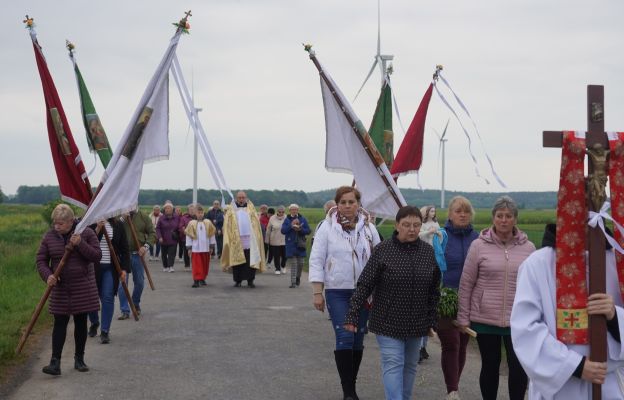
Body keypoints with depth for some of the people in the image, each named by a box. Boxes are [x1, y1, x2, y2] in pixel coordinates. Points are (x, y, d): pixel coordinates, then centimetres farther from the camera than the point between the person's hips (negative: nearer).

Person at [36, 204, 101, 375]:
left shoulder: (86, 233, -5)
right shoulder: (49, 236, 1)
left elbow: (97, 256, -9)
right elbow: (41, 260, 3)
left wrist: (80, 244, -23)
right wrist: (48, 275, -16)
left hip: (83, 288, -1)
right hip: (60, 288, 1)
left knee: (81, 323, 7)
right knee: (60, 324, -3)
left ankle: (79, 359, 20)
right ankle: (55, 362, -5)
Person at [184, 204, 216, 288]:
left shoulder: (208, 223, 3)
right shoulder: (191, 223, -3)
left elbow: (211, 235, 9)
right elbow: (188, 236, -1)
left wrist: (212, 246, 9)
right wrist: (189, 248, -3)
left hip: (206, 248, 3)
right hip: (196, 249, -3)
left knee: (205, 264, 10)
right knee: (197, 265, -7)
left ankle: (202, 279, 25)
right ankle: (196, 280, -8)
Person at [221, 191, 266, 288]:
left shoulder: (251, 208, 12)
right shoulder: (231, 210, 11)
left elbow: (256, 223, 4)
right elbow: (227, 224, 5)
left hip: (249, 239, 0)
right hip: (236, 240, 0)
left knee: (251, 261, -5)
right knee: (237, 261, 2)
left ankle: (250, 280, 1)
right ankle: (238, 280, 10)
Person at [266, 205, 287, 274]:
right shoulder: (272, 219, -1)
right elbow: (268, 230, 6)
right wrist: (267, 240, 8)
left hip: (285, 241, 0)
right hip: (275, 241, 0)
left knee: (284, 255, 4)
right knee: (276, 256, 3)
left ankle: (283, 266, 32)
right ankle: (277, 269, 19)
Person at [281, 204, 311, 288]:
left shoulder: (302, 219, 7)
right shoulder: (287, 220, 4)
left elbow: (308, 230, 2)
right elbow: (283, 230, -8)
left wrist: (300, 229, -14)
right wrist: (291, 225, -18)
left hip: (300, 245, 1)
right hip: (291, 245, -1)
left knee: (300, 263, 3)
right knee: (293, 263, -4)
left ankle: (298, 278, 28)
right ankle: (293, 282, -2)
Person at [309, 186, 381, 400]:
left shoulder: (368, 228, 4)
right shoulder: (327, 228, -3)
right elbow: (316, 260, -3)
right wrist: (317, 293, -8)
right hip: (337, 291, -3)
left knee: (358, 339, 8)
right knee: (344, 338, -11)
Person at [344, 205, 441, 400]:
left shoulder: (428, 252, 1)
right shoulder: (383, 250, -9)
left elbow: (434, 291, 8)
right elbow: (365, 285, -8)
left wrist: (432, 321, 8)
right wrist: (353, 315, -12)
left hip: (416, 324, 4)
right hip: (388, 322, -4)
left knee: (410, 366, 13)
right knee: (393, 365, -9)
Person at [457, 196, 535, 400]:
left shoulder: (528, 248, 2)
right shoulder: (479, 245, -3)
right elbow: (466, 284, 0)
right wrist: (463, 317, -1)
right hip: (485, 318, -1)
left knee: (519, 368, 1)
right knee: (490, 366, 11)